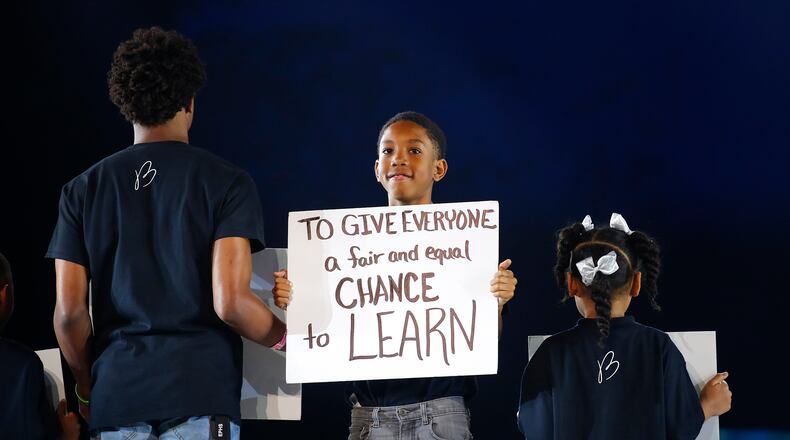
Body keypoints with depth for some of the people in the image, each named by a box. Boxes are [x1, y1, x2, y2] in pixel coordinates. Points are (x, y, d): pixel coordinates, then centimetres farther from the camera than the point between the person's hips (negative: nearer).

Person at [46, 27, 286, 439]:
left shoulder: (83, 189, 10)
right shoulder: (225, 181, 1)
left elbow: (69, 311, 4)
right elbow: (230, 302, -9)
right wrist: (284, 338, 10)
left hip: (116, 397, 3)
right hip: (201, 390, -3)